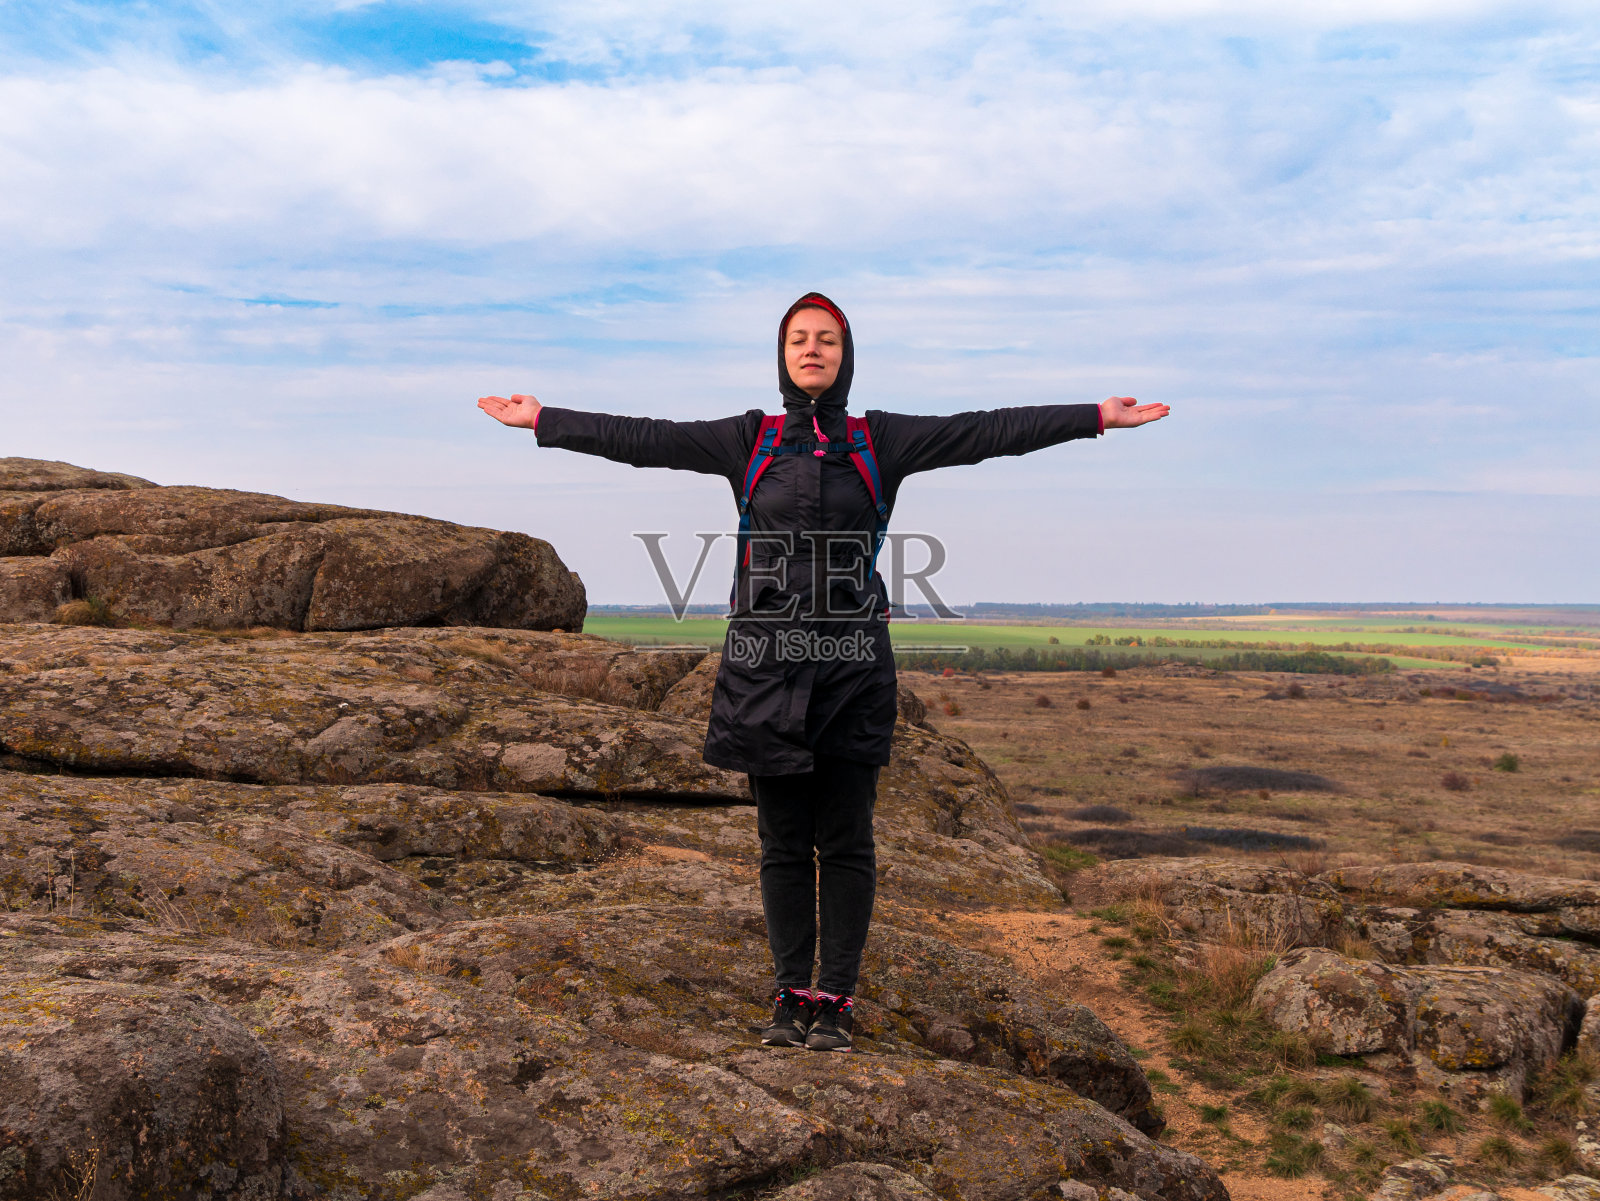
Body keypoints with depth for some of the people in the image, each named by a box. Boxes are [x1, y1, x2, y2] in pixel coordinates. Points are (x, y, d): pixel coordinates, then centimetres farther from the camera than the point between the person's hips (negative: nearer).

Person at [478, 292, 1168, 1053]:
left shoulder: (880, 440, 6)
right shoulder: (750, 440, 8)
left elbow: (987, 432, 1)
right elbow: (648, 440, 7)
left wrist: (1096, 417, -3)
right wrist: (542, 421, 6)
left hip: (853, 666, -1)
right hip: (766, 665, 1)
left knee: (845, 843, 3)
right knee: (783, 842, 8)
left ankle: (836, 1000, 14)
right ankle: (791, 995, 19)